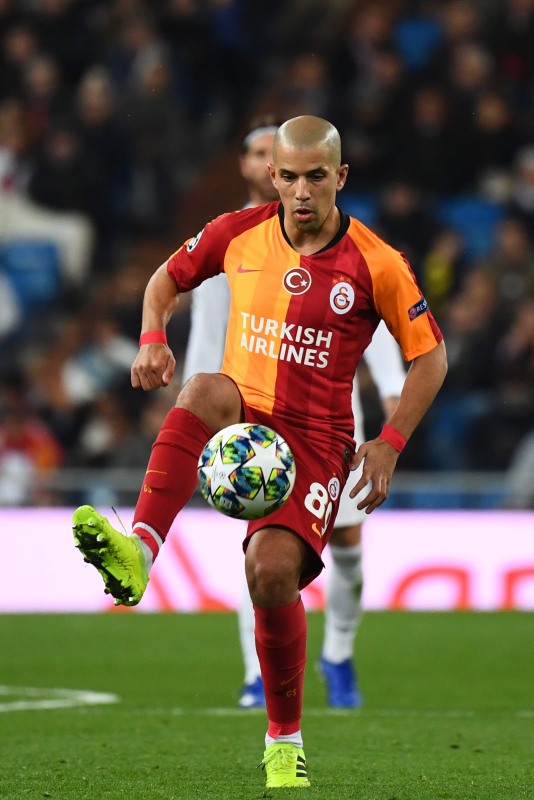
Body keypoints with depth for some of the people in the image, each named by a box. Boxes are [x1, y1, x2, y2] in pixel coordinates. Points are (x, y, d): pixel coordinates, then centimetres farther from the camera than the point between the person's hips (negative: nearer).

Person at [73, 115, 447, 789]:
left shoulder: (376, 266, -6)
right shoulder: (238, 234, 2)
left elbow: (429, 356, 3)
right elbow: (168, 279, 19)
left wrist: (389, 443, -6)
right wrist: (152, 339, -1)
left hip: (314, 441, -2)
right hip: (238, 421, 2)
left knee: (273, 572, -23)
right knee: (206, 390, -35)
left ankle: (285, 743, -1)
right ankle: (139, 551, -50)